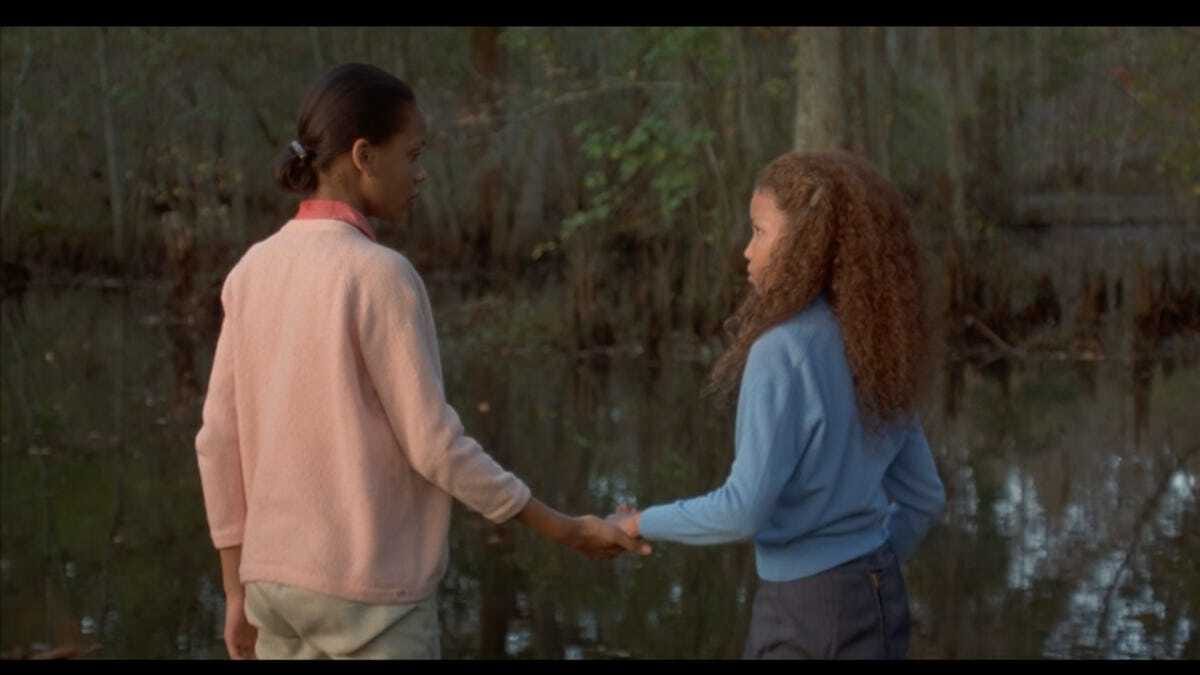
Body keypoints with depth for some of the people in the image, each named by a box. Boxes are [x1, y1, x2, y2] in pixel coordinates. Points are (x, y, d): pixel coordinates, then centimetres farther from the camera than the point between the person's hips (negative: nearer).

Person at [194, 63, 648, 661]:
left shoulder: (252, 271, 4)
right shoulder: (380, 275, -16)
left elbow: (219, 441, 6)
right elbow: (433, 444, -15)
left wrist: (237, 591, 13)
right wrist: (564, 529, -6)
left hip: (276, 579, 7)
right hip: (373, 589, -7)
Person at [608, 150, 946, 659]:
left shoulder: (784, 350, -18)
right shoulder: (874, 351, 7)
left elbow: (744, 509, -20)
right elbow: (923, 499, 12)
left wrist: (640, 523, -5)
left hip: (811, 613, -8)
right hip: (879, 600, 8)